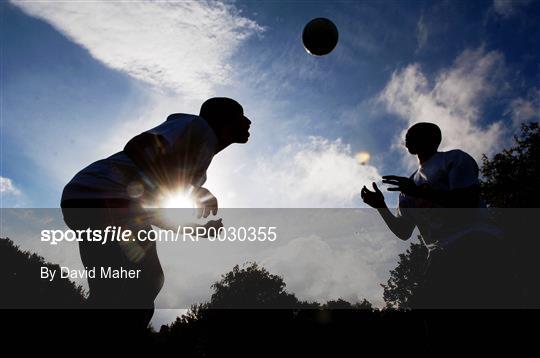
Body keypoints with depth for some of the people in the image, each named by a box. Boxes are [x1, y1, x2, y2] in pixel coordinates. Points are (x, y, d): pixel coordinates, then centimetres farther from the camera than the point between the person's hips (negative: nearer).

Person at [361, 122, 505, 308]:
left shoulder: (453, 158, 9)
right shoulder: (409, 186, 27)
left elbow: (469, 201, -9)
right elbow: (403, 232, 22)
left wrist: (419, 192, -14)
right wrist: (381, 206, 8)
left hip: (476, 245, -6)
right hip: (441, 257, 6)